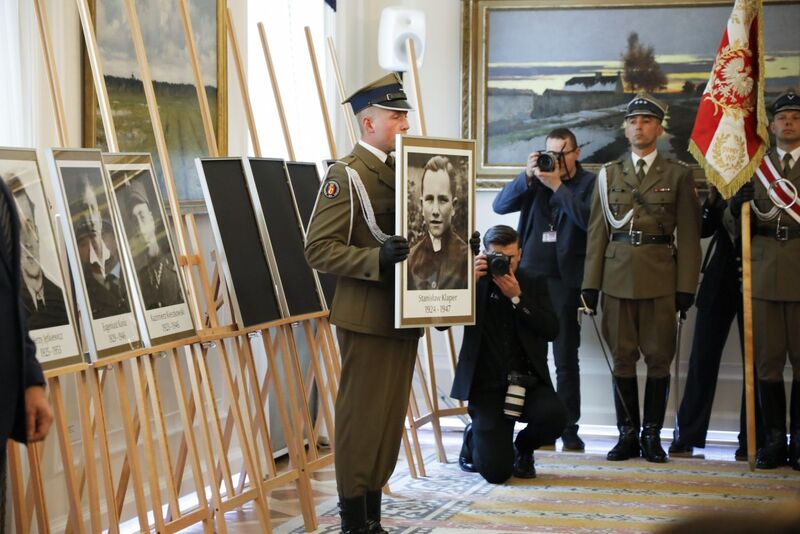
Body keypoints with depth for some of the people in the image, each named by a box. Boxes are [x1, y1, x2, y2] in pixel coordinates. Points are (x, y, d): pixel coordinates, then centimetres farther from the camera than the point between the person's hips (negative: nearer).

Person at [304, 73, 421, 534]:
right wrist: (378, 258, -28)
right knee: (363, 418, -2)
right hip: (368, 318, -8)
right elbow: (319, 248, -16)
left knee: (391, 417, 12)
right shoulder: (347, 175, -10)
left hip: (405, 314, 8)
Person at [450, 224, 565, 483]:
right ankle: (473, 438, 25)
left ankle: (522, 447, 7)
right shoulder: (475, 280, 2)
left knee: (554, 416, -31)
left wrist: (516, 297, -15)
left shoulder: (534, 284, 7)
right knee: (495, 471, -15)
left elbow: (551, 330, -6)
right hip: (487, 385, -2)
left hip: (528, 381, 2)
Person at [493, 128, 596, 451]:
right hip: (529, 276, 3)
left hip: (566, 281, -3)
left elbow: (589, 219, -15)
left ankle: (569, 428, 7)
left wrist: (558, 185, -16)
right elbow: (500, 205, 1)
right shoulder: (535, 181, 12)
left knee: (566, 358, 1)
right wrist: (527, 176, -11)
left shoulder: (588, 183, 2)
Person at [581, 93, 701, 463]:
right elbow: (597, 232, 8)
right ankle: (627, 435, 11)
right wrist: (591, 283, 2)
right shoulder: (608, 174, 11)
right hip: (617, 277, 2)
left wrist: (686, 286, -5)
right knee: (622, 358, 4)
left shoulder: (678, 175, 5)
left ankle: (652, 434, 11)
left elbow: (688, 235, 2)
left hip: (661, 279, -1)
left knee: (659, 357, 2)